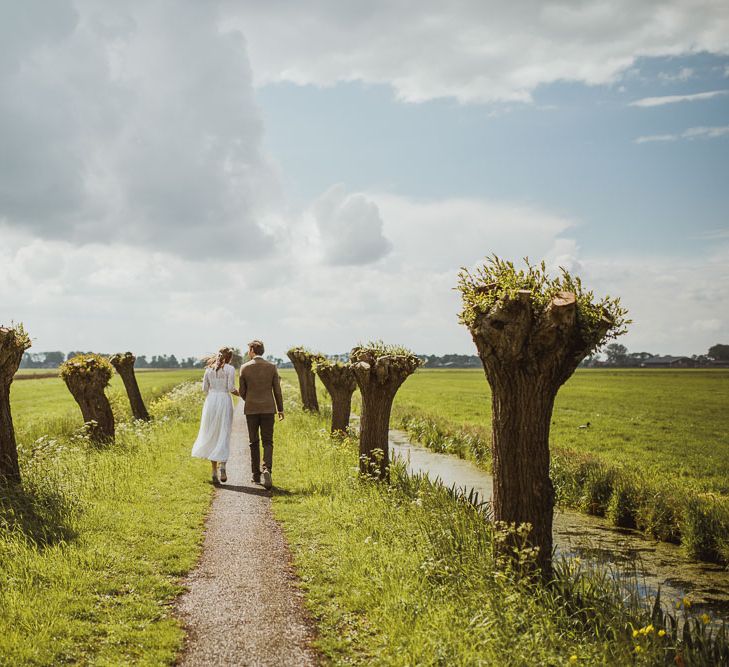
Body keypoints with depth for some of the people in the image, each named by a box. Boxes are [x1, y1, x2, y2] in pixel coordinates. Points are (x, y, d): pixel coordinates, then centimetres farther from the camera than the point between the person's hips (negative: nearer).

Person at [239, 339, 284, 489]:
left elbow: (242, 392, 1)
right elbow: (277, 390, 0)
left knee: (254, 442, 11)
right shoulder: (272, 367, -2)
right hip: (268, 409, 0)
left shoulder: (244, 368, -4)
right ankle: (267, 470, -18)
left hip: (251, 409, 0)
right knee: (267, 442, 4)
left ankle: (256, 475, 12)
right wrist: (280, 409, 10)